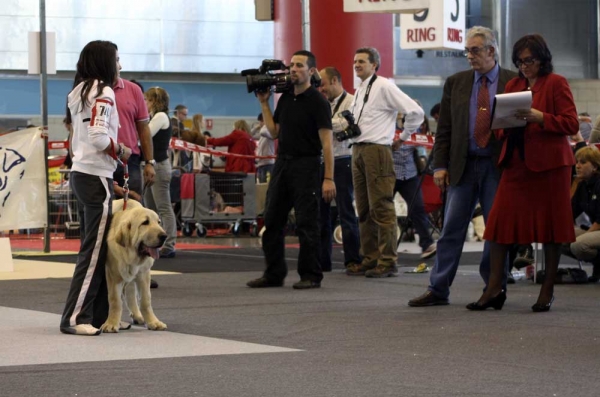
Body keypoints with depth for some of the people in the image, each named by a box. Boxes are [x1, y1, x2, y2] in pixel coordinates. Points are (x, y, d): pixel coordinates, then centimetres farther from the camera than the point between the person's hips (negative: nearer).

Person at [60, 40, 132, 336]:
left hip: (80, 174, 9)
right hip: (96, 176, -9)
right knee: (94, 250, -7)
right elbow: (99, 137, -22)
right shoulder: (103, 92, -11)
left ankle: (99, 315, 14)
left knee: (95, 247, 11)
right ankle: (75, 318, -8)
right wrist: (120, 151, -6)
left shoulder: (80, 92, 15)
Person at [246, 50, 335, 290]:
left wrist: (328, 178, -20)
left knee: (306, 224, -4)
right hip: (283, 162, 8)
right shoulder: (285, 99, 12)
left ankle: (311, 276, 4)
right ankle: (274, 274, 16)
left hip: (306, 165, -8)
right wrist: (264, 103, 12)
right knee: (272, 221, 8)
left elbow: (326, 142, -14)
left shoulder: (317, 102, -10)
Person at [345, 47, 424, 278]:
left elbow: (415, 112, -13)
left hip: (376, 150, -9)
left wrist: (403, 137, -5)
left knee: (381, 208, -9)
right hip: (358, 151, 9)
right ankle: (370, 259, 16)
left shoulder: (384, 87, -9)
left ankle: (387, 261, -7)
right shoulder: (360, 90, 17)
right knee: (364, 209, 11)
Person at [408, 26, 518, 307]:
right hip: (463, 166, 2)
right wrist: (439, 165, 0)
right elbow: (444, 129, 8)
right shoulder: (455, 83, 9)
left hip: (498, 167, -2)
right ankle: (438, 290, 4)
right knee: (451, 229, 1)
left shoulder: (514, 83, 1)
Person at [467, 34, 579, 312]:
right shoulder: (513, 85, 16)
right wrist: (506, 123, -4)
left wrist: (538, 117, -21)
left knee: (549, 226, 2)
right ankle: (495, 288, 1)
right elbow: (501, 127, 20)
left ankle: (547, 291, 11)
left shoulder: (556, 84, -2)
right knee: (501, 220, -3)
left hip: (548, 164, -5)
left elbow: (571, 124, -10)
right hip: (516, 163, 5)